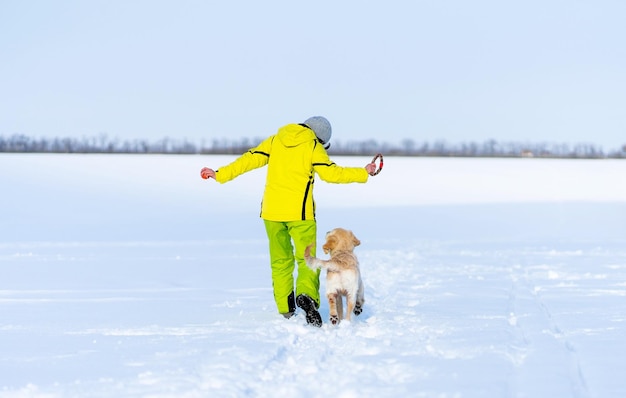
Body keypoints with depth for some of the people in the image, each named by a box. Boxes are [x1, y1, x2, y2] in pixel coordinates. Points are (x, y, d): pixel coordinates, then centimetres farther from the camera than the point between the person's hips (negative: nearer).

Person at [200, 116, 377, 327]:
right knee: (307, 258, 0)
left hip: (272, 210, 4)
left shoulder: (275, 140, 9)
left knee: (280, 260, 16)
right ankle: (307, 294, -27)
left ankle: (285, 309, 18)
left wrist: (220, 175, 11)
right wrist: (363, 173, 2)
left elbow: (250, 159, 6)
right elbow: (331, 173, -8)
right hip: (299, 211, -4)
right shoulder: (312, 146, -2)